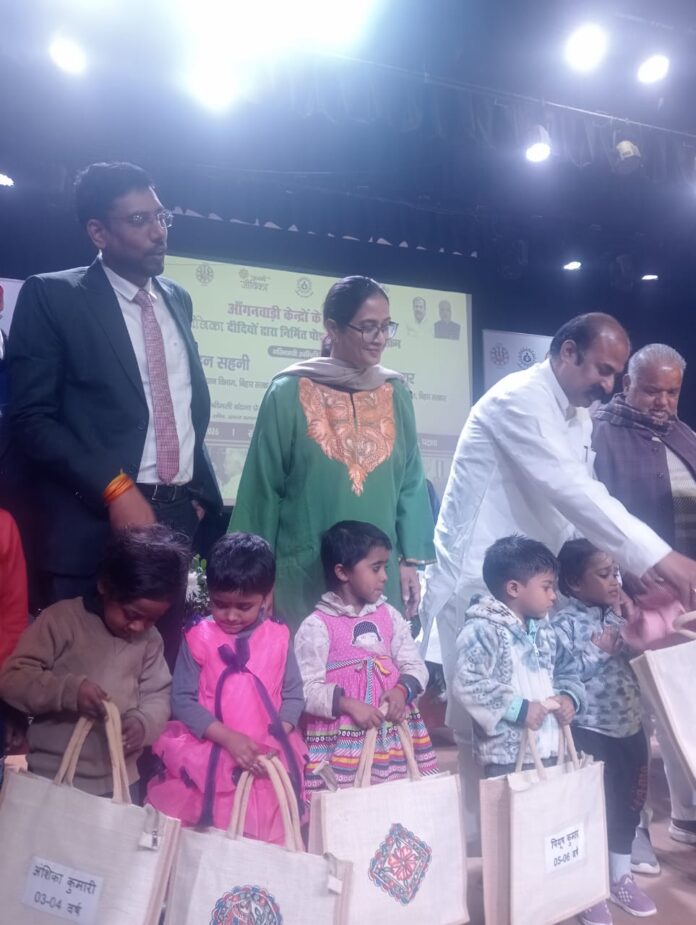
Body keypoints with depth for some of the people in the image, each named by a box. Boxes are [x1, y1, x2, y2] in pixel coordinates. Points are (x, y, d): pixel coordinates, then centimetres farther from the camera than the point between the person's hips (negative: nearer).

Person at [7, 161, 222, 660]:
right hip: (96, 522, -4)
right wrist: (114, 488, -16)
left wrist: (201, 490, 10)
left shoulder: (178, 299, 15)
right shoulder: (52, 295, -2)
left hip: (185, 519, 5)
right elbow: (30, 416, -8)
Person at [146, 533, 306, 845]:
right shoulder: (198, 638, -4)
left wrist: (273, 744, -12)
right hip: (207, 750, -1)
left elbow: (293, 696, 3)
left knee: (270, 837, -1)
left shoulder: (278, 638, 0)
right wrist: (229, 738, -17)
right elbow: (182, 699, -7)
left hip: (267, 756, 1)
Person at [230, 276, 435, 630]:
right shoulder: (290, 392, -7)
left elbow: (410, 481, 7)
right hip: (306, 573, -3)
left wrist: (410, 559, 4)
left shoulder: (396, 392, 3)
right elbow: (264, 486, -2)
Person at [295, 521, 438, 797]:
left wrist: (402, 690, -12)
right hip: (341, 741, -5)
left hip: (392, 733, 5)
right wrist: (347, 704, -22)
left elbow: (415, 665, 7)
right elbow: (305, 689, -12)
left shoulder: (389, 615, 7)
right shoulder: (317, 626, -10)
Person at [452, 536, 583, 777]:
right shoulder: (483, 629, -15)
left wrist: (569, 696, 3)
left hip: (549, 751, 8)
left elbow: (567, 670, 24)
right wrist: (518, 708, -21)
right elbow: (466, 684, -24)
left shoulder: (544, 630, 13)